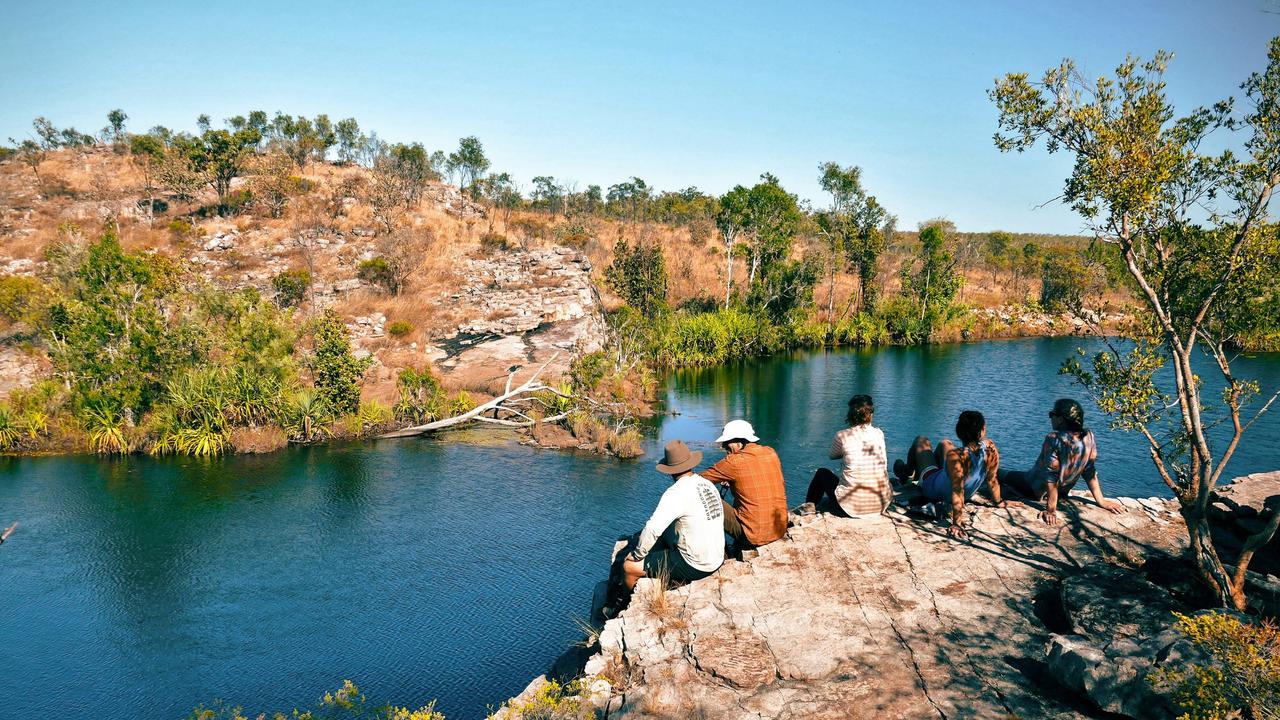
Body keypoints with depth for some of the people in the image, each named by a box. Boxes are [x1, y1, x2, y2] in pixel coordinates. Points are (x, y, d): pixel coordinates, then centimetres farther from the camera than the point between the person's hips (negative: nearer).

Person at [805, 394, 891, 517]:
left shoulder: (842, 436, -8)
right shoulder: (879, 433, 1)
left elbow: (832, 456, 12)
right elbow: (884, 465, 12)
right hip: (882, 504, 4)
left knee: (822, 473, 25)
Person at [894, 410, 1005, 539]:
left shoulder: (956, 456, -44)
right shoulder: (991, 448, -29)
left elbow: (957, 492, -39)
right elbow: (992, 480, -17)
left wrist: (957, 524, -32)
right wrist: (998, 501, 1)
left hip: (933, 491, -5)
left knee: (921, 440, 15)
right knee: (945, 443, 30)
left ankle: (907, 474, 45)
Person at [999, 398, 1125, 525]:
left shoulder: (1053, 439, -32)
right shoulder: (1089, 437, -12)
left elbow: (1051, 476, -30)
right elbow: (1090, 472, -6)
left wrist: (1051, 510, -27)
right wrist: (1101, 501, 3)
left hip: (1035, 491, -7)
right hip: (1063, 492, 7)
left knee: (1000, 474, 17)